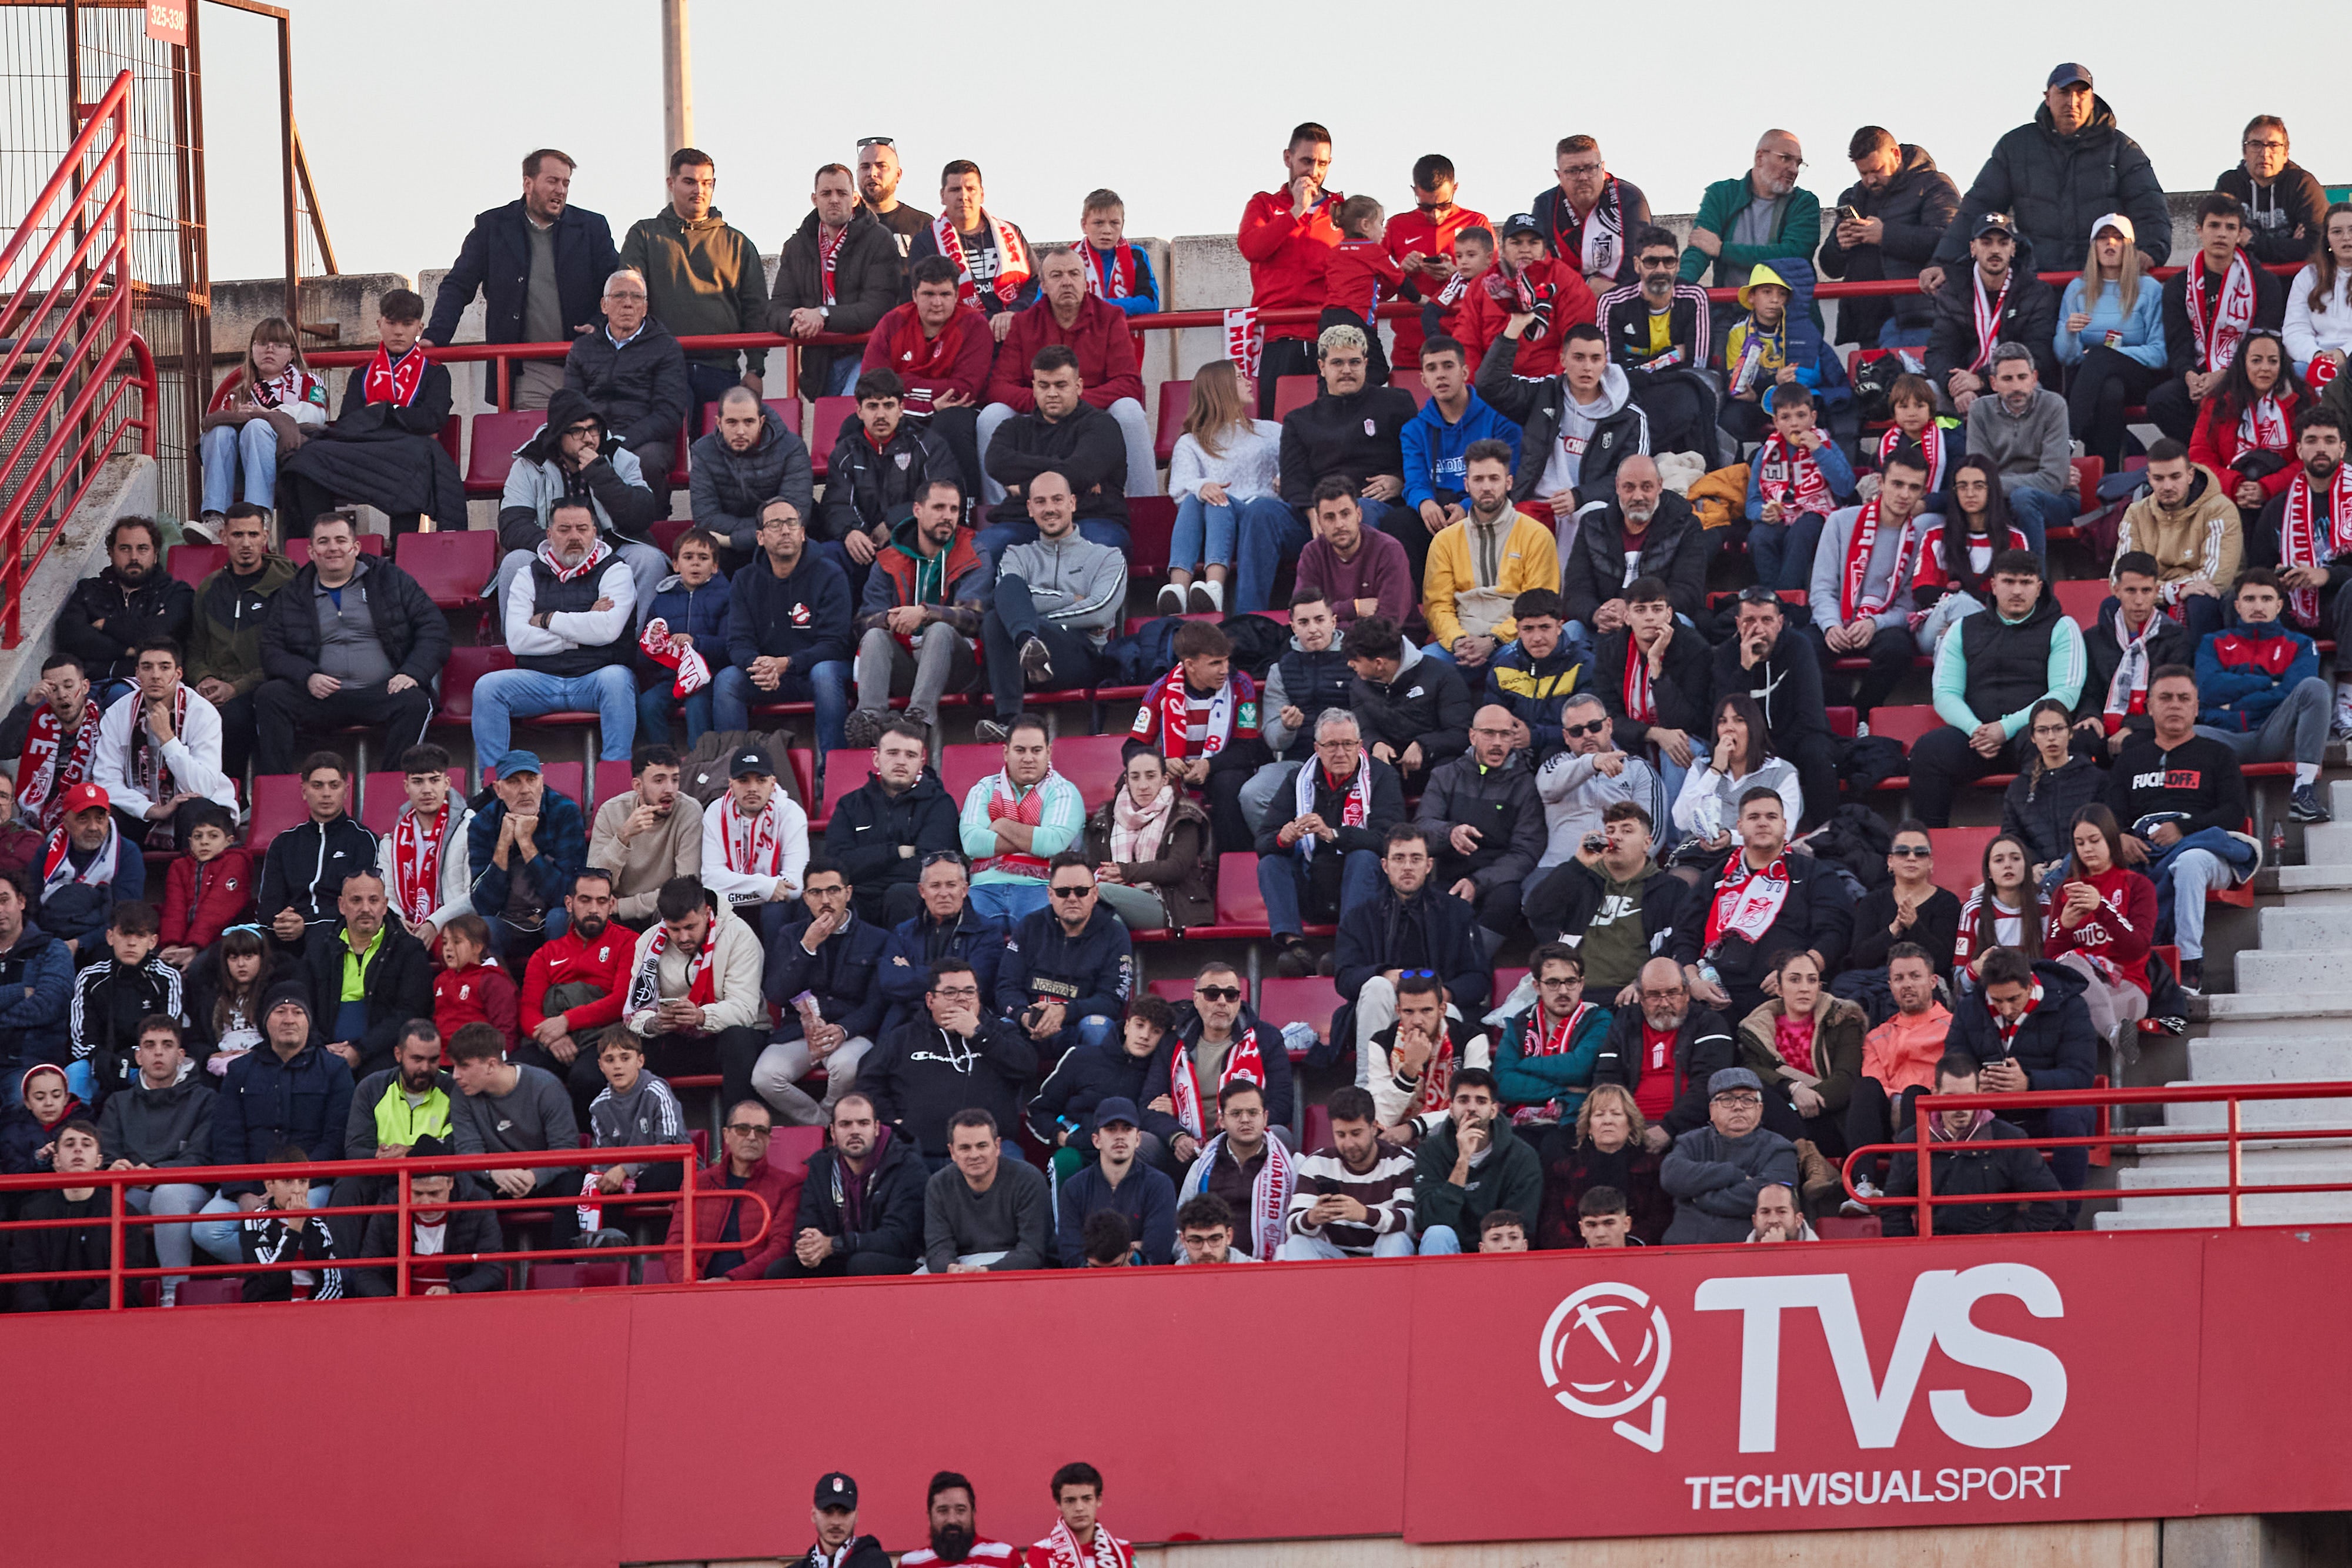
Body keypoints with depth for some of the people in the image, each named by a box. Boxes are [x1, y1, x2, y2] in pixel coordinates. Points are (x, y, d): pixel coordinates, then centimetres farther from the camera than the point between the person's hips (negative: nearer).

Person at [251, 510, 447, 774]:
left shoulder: (391, 580, 13)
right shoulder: (291, 596, 17)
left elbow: (433, 627, 8)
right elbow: (273, 652, 10)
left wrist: (412, 673, -10)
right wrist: (308, 678, -11)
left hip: (380, 692, -1)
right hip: (321, 693, 2)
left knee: (415, 702, -34)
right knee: (268, 696, -25)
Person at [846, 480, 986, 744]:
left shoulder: (973, 560, 7)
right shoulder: (888, 562, 13)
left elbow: (972, 617, -9)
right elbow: (865, 621, 4)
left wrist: (925, 613, -26)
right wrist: (889, 619, -21)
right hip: (902, 664, 2)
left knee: (941, 630, -32)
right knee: (875, 636, -26)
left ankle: (921, 717, -51)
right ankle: (870, 717, -49)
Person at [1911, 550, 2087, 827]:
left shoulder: (2061, 629, 11)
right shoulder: (1965, 630, 20)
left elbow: (2065, 694, -1)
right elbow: (1946, 694, 12)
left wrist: (2008, 728, -14)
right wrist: (1975, 729, -11)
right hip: (1976, 735, 3)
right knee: (1927, 750, -28)